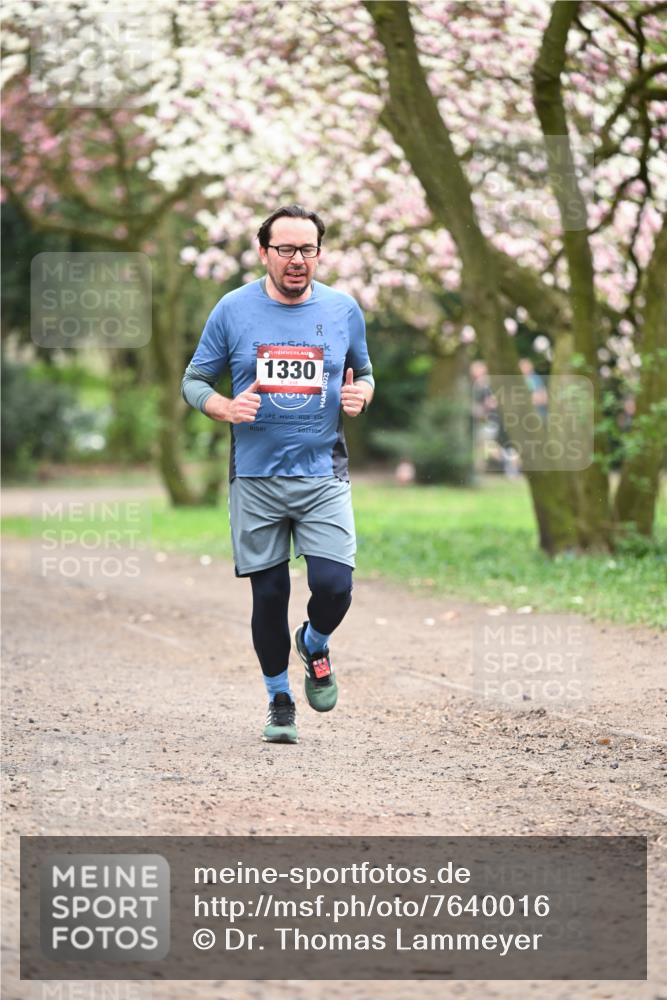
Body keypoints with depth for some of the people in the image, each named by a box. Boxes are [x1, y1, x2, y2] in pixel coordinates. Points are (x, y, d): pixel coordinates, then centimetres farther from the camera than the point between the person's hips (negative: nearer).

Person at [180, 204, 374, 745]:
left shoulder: (343, 309, 3)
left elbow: (365, 373, 17)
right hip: (255, 477, 0)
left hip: (324, 475, 0)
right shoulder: (234, 310, -1)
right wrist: (226, 408, -14)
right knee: (269, 594, 3)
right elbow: (194, 380, 6)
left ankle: (315, 645, 22)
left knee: (334, 586, -13)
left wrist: (361, 394, -6)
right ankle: (280, 699, 24)